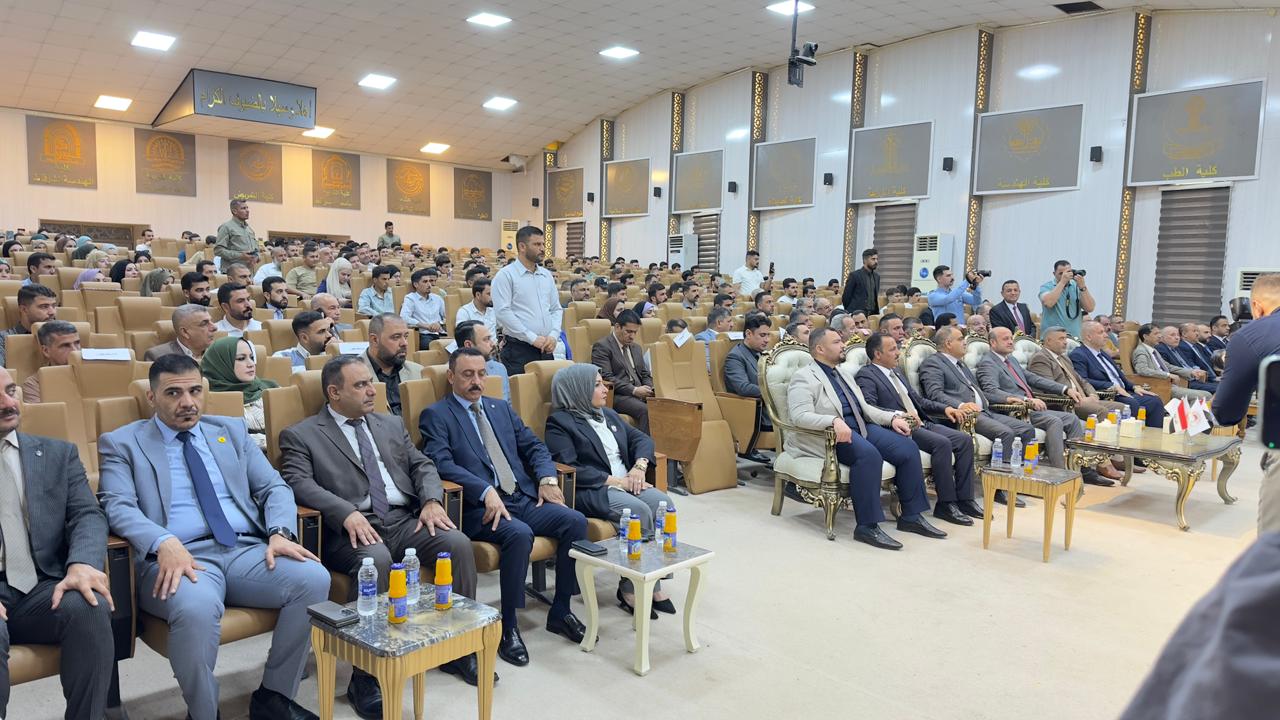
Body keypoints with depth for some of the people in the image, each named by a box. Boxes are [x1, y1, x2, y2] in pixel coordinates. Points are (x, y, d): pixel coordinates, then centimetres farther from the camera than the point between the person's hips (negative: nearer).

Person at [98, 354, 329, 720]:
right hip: (180, 557, -3)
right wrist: (164, 543, -24)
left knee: (314, 578, -24)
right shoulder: (122, 443, 12)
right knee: (196, 607, -37)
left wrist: (280, 532, -7)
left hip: (246, 550, 4)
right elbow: (118, 506, -4)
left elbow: (274, 487, 15)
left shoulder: (232, 430, 20)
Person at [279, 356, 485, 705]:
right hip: (351, 529, -5)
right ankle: (365, 676, -23)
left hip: (405, 521, 5)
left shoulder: (391, 424, 22)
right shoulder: (300, 435, 6)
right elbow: (299, 483, -9)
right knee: (376, 559, -37)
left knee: (458, 542, -20)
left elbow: (422, 465, 17)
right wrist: (347, 513, -25)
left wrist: (432, 500, -5)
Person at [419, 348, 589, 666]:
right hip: (479, 507, -6)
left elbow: (533, 446, 19)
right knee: (520, 534, -34)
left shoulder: (501, 408, 22)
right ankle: (508, 627, -16)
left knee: (575, 521, -16)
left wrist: (547, 477, -2)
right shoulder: (435, 415, 3)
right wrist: (486, 492, -26)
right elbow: (442, 463, -12)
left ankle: (560, 611, 0)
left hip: (524, 498, 6)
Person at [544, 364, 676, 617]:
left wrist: (640, 465, -3)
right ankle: (632, 589, -16)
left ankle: (652, 583, -15)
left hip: (626, 483, 7)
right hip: (590, 492, -7)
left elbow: (641, 438, 20)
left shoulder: (608, 415, 23)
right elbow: (568, 467, -14)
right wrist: (614, 480, -16)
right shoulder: (559, 422, -2)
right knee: (639, 511, -31)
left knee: (664, 504, -22)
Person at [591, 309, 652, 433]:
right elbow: (606, 377, -13)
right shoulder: (602, 346, -3)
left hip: (639, 392, 7)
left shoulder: (636, 347, 22)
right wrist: (634, 390, -20)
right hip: (615, 395, -7)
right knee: (645, 410, -33)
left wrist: (649, 389, 1)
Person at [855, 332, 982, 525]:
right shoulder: (866, 376, -5)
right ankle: (945, 504, -17)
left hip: (922, 424, 9)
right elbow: (868, 408, -20)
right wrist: (900, 415, -32)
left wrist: (945, 408, 11)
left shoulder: (896, 372, 24)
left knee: (964, 439, -6)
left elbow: (919, 400, 27)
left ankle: (964, 499, -2)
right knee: (942, 443, -28)